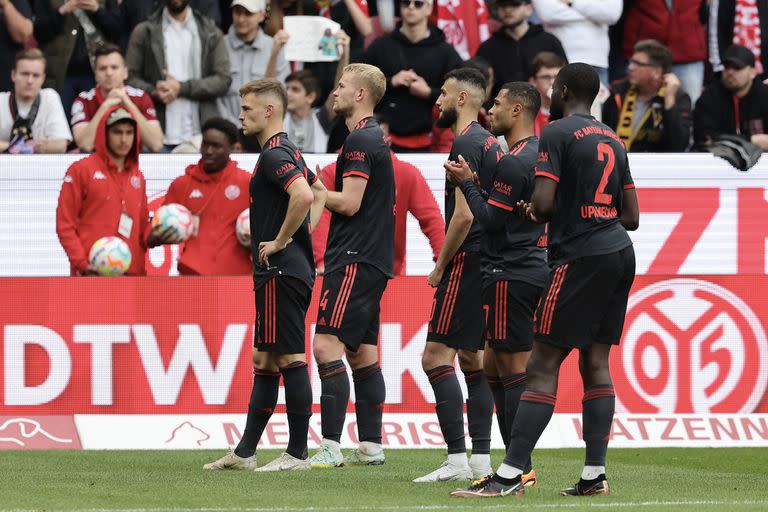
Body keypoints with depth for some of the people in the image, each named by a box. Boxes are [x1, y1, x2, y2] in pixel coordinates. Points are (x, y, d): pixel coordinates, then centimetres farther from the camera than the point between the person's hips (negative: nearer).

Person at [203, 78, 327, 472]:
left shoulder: (274, 155, -15)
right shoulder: (288, 152, 17)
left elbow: (304, 195, -32)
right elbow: (319, 193, 31)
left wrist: (281, 241, -20)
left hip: (281, 273, -11)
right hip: (288, 269, 11)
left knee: (290, 358, -7)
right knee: (264, 360, 12)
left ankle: (298, 453, -5)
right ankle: (244, 453, 16)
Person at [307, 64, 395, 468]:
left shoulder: (360, 141, -13)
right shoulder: (374, 139, 19)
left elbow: (349, 203, -19)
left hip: (355, 262, -11)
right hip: (372, 260, 11)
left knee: (327, 345, -15)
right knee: (362, 352, 12)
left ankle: (330, 446, -21)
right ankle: (370, 445, 13)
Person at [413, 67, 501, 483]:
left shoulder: (466, 144, -13)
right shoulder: (490, 142, 17)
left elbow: (463, 216, -19)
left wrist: (440, 268, -10)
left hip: (467, 262, -10)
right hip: (488, 262, 10)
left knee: (436, 355, -11)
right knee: (471, 357, 12)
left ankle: (457, 459, -16)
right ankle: (480, 459, 11)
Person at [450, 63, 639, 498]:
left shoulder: (557, 133, -7)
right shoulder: (613, 140, 16)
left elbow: (543, 204, -16)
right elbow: (632, 216, 17)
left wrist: (534, 212, 5)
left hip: (580, 256, -8)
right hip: (620, 253, 8)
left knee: (543, 365, -9)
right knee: (596, 363, 9)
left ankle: (510, 475, -13)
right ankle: (595, 474, 4)